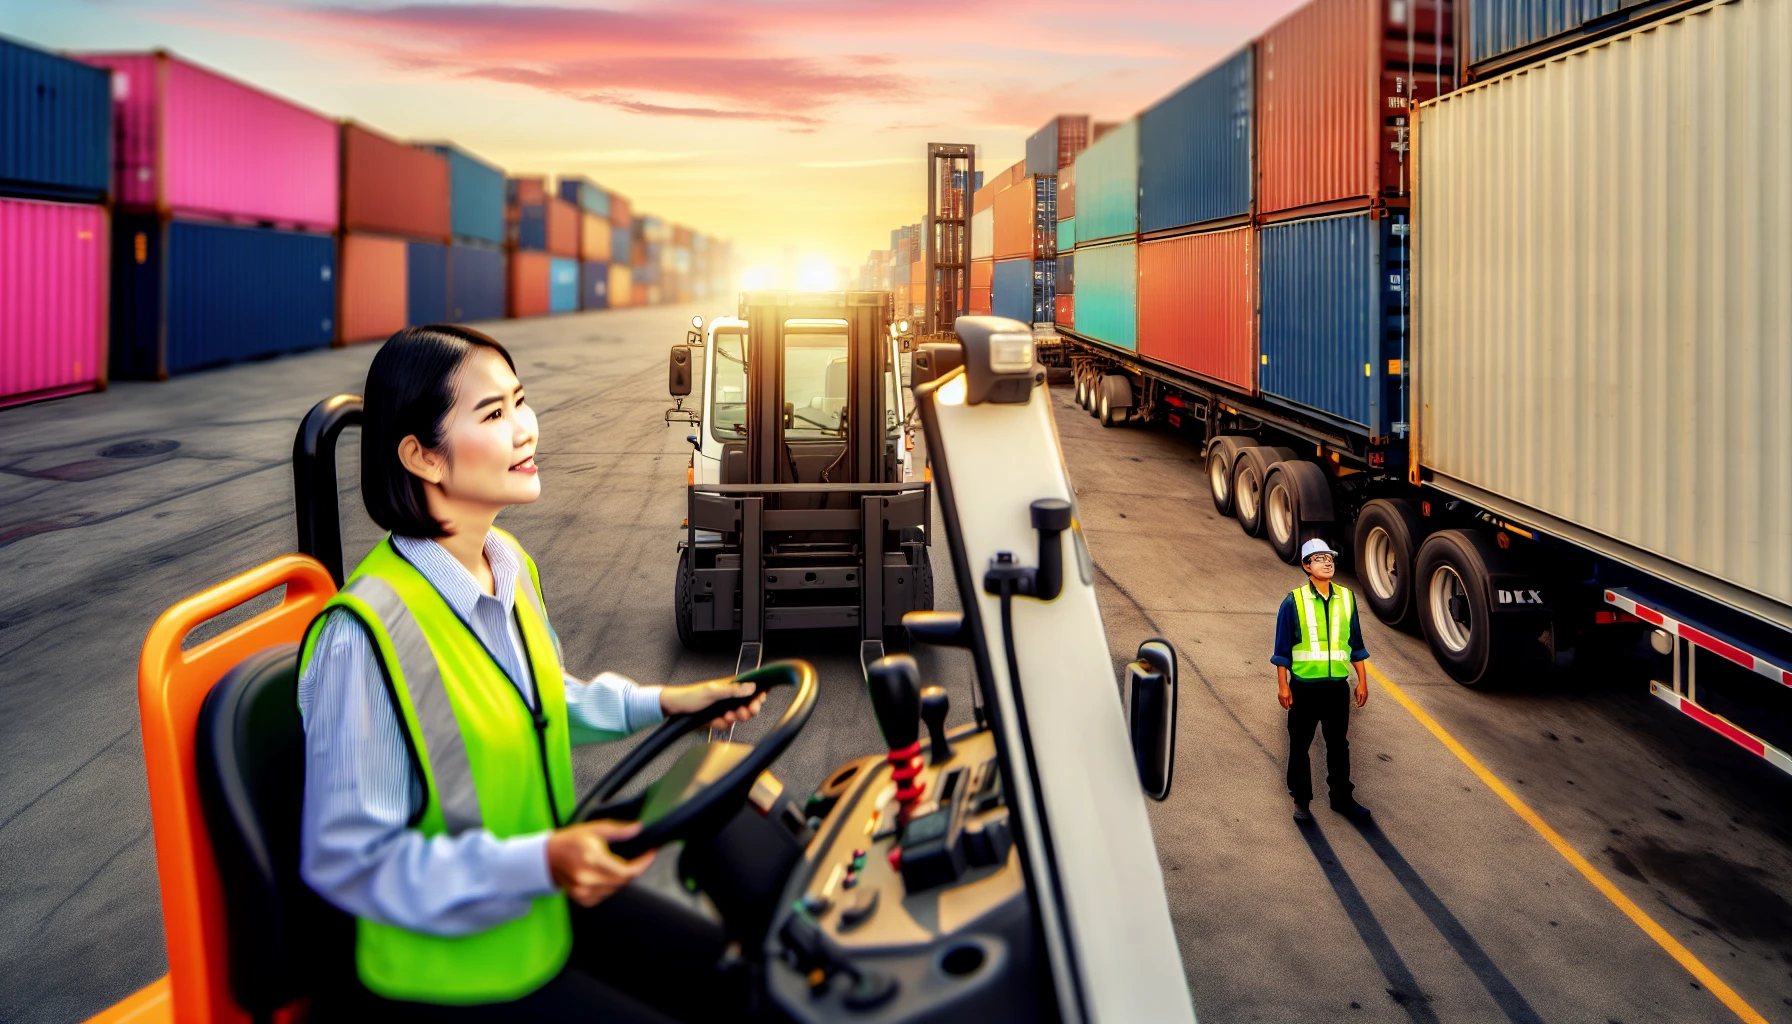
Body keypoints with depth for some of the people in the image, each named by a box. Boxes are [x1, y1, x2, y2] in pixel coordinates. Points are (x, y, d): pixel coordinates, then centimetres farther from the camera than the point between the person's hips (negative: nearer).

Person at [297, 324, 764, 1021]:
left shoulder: (509, 564, -1)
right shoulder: (365, 635, -29)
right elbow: (346, 859, -24)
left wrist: (660, 703, 7)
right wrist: (538, 863, -32)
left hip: (554, 904, 8)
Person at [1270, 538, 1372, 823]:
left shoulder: (1346, 598, 3)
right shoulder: (1294, 602, -8)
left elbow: (1356, 644, 10)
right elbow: (1282, 647, -4)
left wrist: (1362, 681, 9)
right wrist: (1282, 685, -7)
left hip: (1338, 685, 3)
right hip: (1304, 686, -3)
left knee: (1338, 745, 13)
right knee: (1299, 746, 7)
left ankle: (1342, 797, 26)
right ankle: (1301, 801, 19)